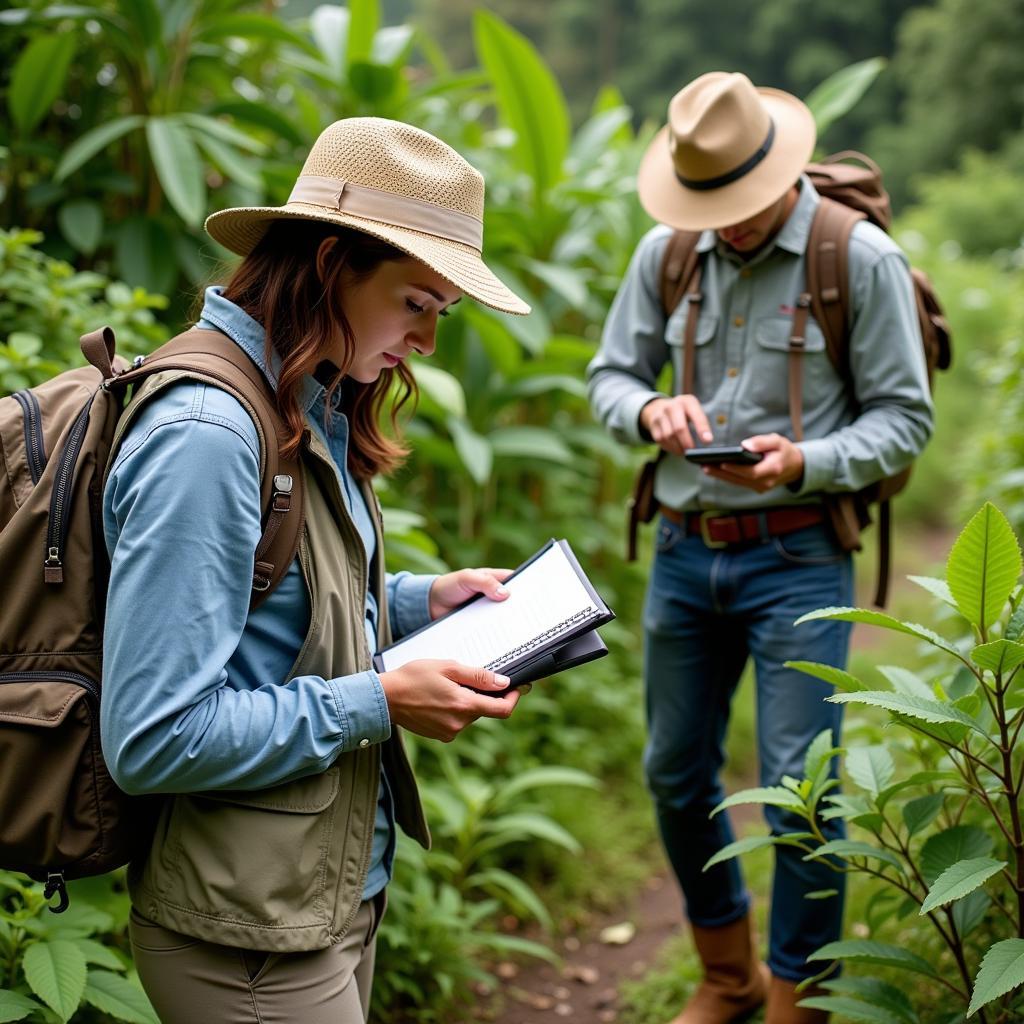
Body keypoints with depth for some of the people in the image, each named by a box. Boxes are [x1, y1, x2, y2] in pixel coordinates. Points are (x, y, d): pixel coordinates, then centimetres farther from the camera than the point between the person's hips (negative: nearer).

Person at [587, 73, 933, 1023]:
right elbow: (608, 376, 11)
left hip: (795, 560, -5)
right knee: (676, 775, 14)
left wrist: (804, 462, -24)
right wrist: (651, 411, -12)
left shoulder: (861, 257, -8)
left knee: (798, 794, -3)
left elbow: (904, 418, -7)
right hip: (683, 551, 5)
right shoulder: (666, 253, 3)